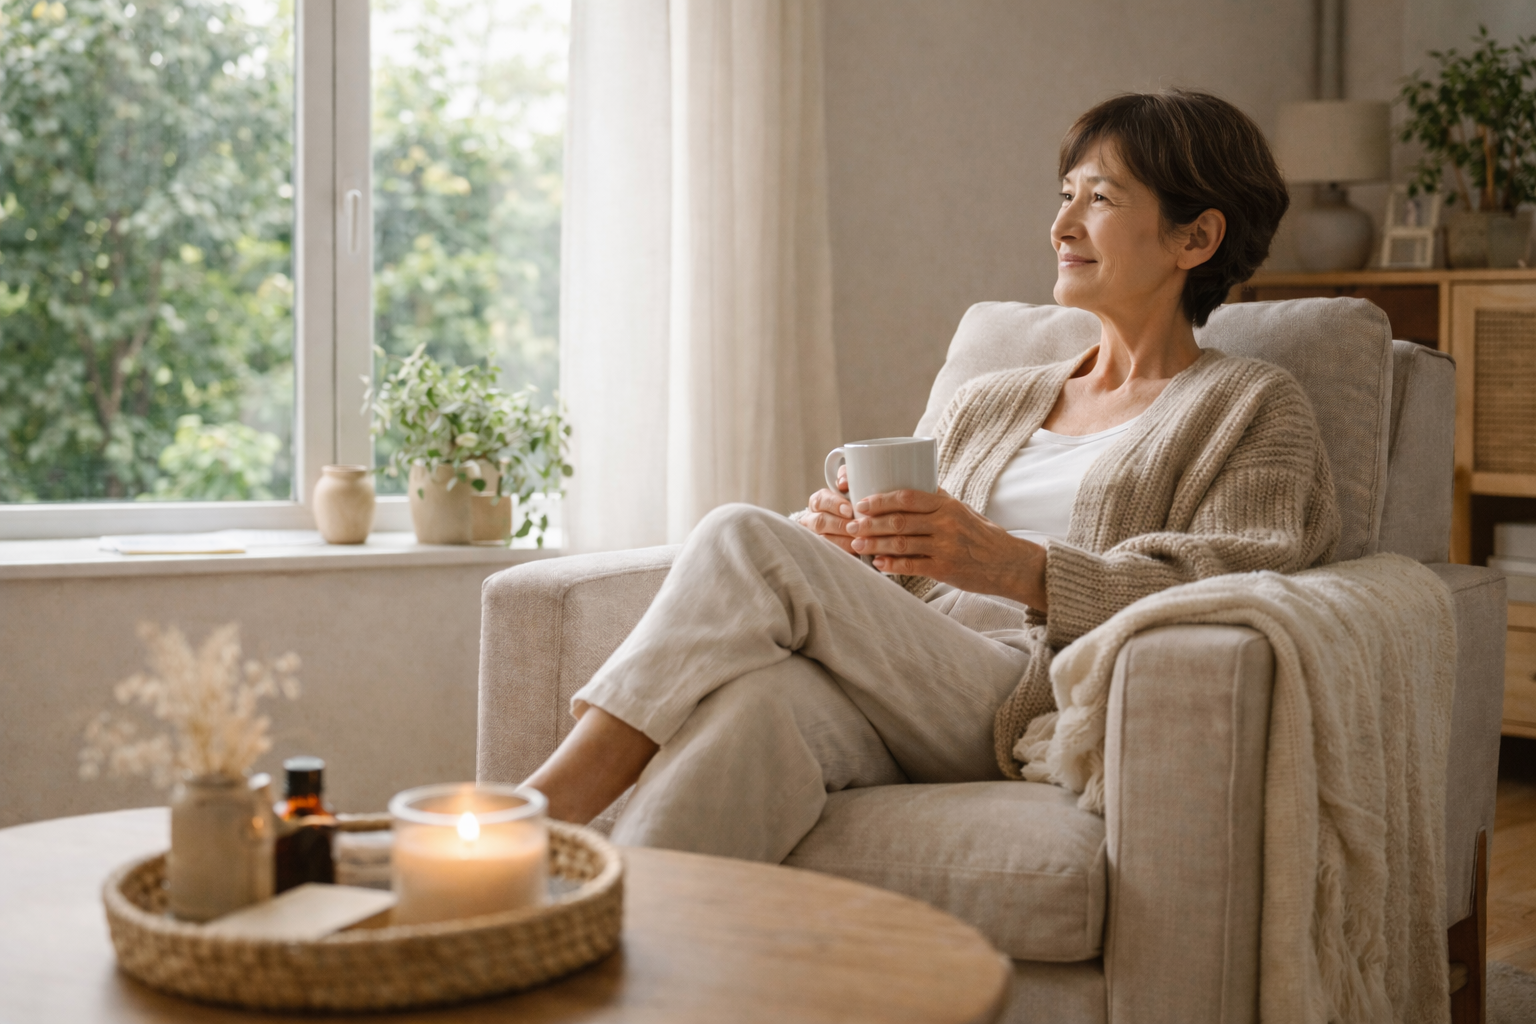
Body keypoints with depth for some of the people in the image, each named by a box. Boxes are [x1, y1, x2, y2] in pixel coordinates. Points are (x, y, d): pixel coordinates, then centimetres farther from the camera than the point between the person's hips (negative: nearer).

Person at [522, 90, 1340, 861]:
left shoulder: (1253, 410, 14)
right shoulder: (988, 404, 31)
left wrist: (1016, 567, -18)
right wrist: (838, 538, -1)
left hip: (1033, 702, -4)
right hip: (899, 700, 5)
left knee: (743, 540, -24)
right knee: (753, 694, -35)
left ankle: (548, 806, -26)